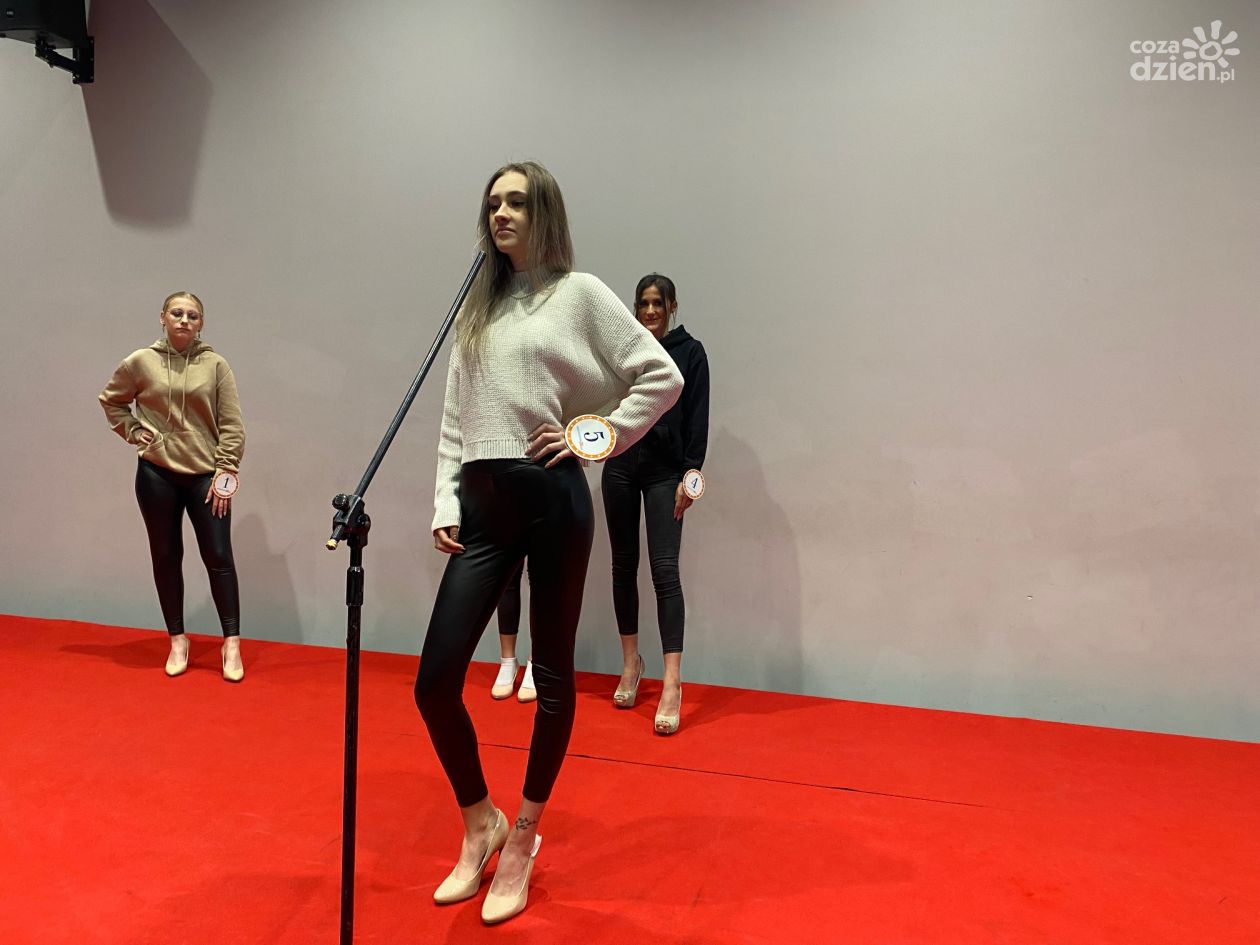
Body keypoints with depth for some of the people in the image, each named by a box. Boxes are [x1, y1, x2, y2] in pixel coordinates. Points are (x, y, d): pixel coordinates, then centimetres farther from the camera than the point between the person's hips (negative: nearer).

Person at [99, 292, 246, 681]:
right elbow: (111, 401, 17)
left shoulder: (215, 365, -2)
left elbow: (232, 425, -3)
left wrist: (226, 472, -8)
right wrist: (134, 432, 3)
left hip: (205, 476, -1)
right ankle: (178, 640, 22)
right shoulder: (140, 362, 1)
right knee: (166, 557, 9)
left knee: (218, 557, -1)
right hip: (156, 474, 2)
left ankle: (231, 643, 7)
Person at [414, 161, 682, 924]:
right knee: (435, 683, 1)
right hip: (481, 504, 5)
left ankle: (522, 842, 27)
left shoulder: (580, 294, 1)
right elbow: (456, 417, 13)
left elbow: (662, 377, -4)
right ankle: (481, 825, 26)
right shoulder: (479, 305, 16)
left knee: (552, 675, 7)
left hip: (551, 497, -5)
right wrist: (444, 504, 6)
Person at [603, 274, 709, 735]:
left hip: (665, 472, -3)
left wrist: (690, 475, -11)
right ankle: (631, 662, 25)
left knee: (664, 570, -9)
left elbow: (697, 420, -4)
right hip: (621, 466, 4)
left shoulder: (690, 352, 0)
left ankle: (672, 684, -8)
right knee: (624, 564, 10)